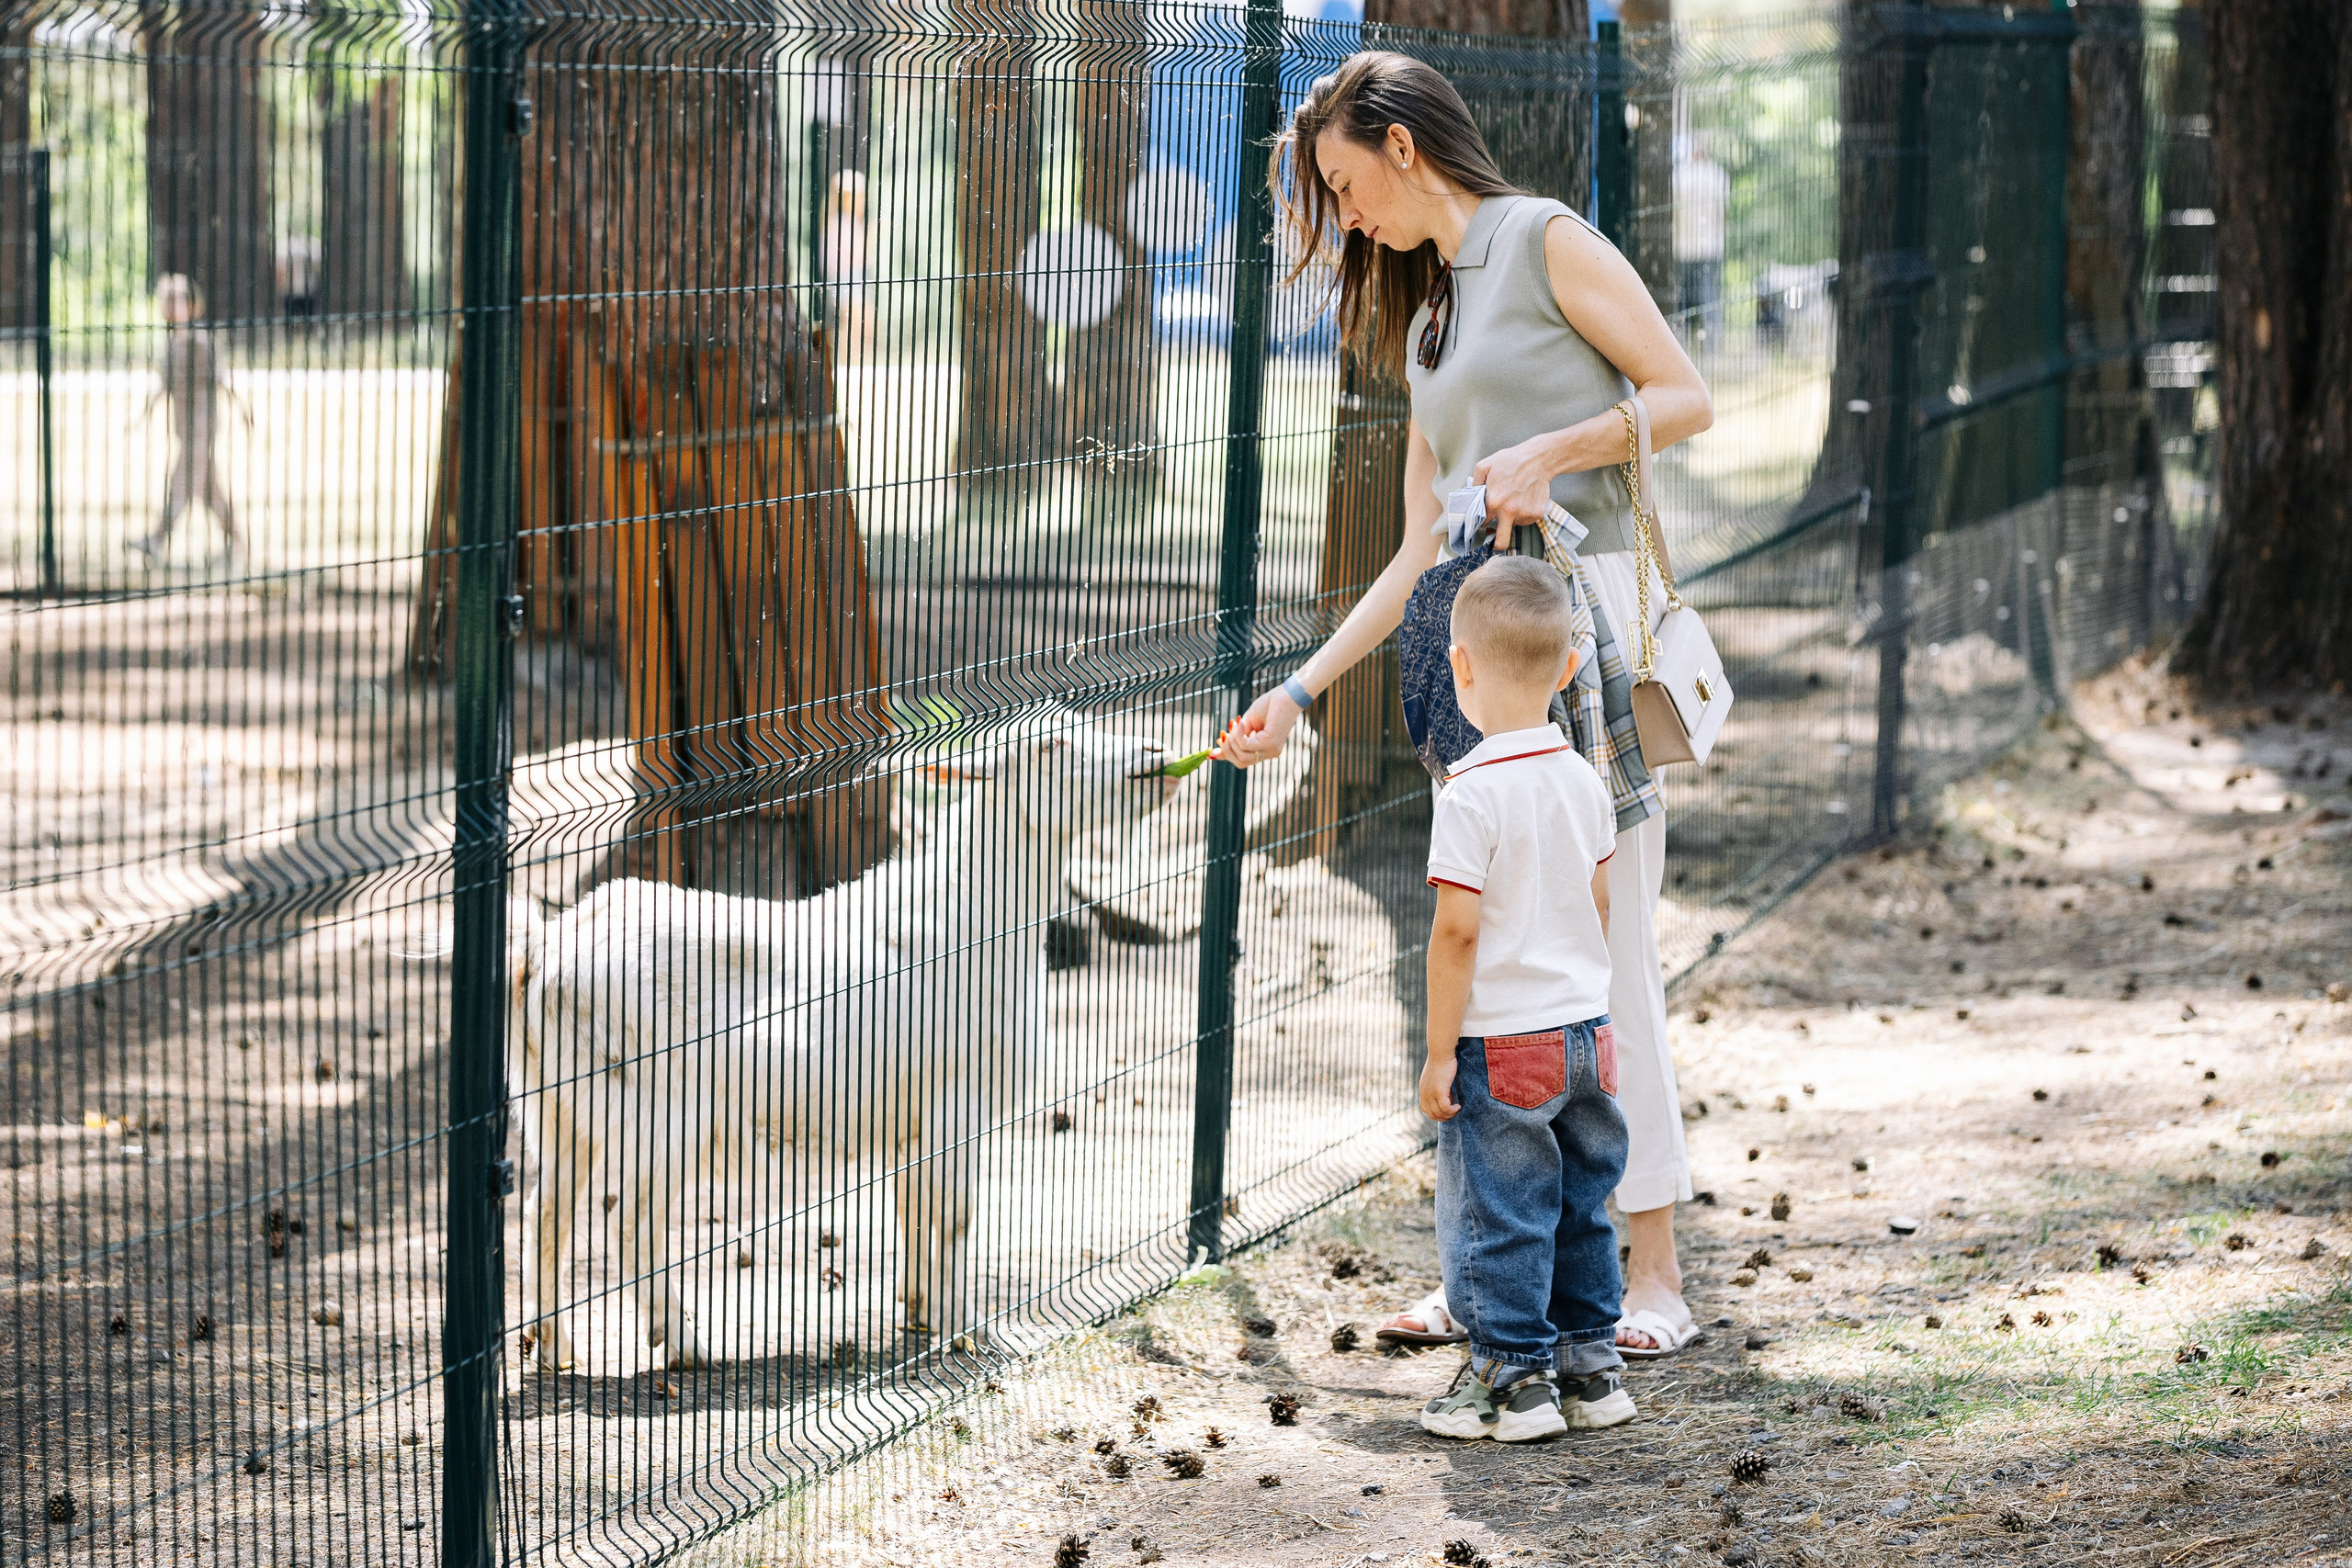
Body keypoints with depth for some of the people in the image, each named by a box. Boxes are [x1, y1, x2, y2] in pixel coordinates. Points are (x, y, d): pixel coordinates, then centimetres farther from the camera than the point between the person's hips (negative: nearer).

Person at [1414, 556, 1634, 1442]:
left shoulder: (1472, 794, -19)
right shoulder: (1584, 781, 2)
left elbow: (1457, 931, -19)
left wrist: (1439, 1053, -13)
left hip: (1499, 1042, -7)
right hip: (1585, 1033, 7)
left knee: (1497, 1216, 4)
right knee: (1579, 1209, 16)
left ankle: (1514, 1377, 9)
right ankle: (1589, 1367, 23)